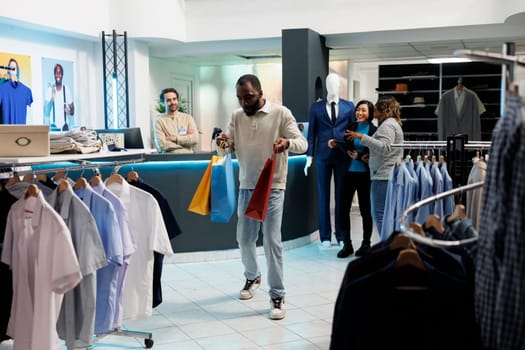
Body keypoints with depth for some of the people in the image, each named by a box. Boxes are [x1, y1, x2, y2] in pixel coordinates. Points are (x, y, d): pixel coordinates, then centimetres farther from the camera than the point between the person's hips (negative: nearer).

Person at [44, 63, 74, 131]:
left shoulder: (67, 90, 4)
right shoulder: (50, 89, 1)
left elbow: (72, 109, 10)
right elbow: (46, 111, -3)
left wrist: (70, 111, -13)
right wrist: (52, 99, -19)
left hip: (64, 125, 1)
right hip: (53, 125, -1)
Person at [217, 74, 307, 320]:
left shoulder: (281, 113, -7)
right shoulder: (237, 116, 7)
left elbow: (303, 143, -12)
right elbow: (228, 143, 4)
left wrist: (288, 143, -35)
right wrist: (223, 141, -21)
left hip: (272, 187, -5)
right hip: (246, 187, 5)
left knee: (272, 241, -7)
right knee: (244, 238, 14)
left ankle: (277, 296, 3)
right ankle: (252, 277, 40)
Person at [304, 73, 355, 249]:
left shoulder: (349, 106, 7)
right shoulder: (316, 107, 6)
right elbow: (312, 132, 5)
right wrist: (309, 156, -1)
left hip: (343, 156, 0)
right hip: (323, 156, 0)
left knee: (342, 196, 5)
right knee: (323, 197, 3)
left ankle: (341, 236, 13)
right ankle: (325, 236, 10)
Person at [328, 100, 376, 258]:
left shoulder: (374, 130, -4)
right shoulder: (351, 127, 8)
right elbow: (347, 147, 3)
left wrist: (357, 155, -16)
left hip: (365, 175, -3)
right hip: (349, 173, 4)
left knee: (365, 210, 7)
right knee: (343, 208, 2)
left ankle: (366, 244, 22)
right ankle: (347, 244, 14)